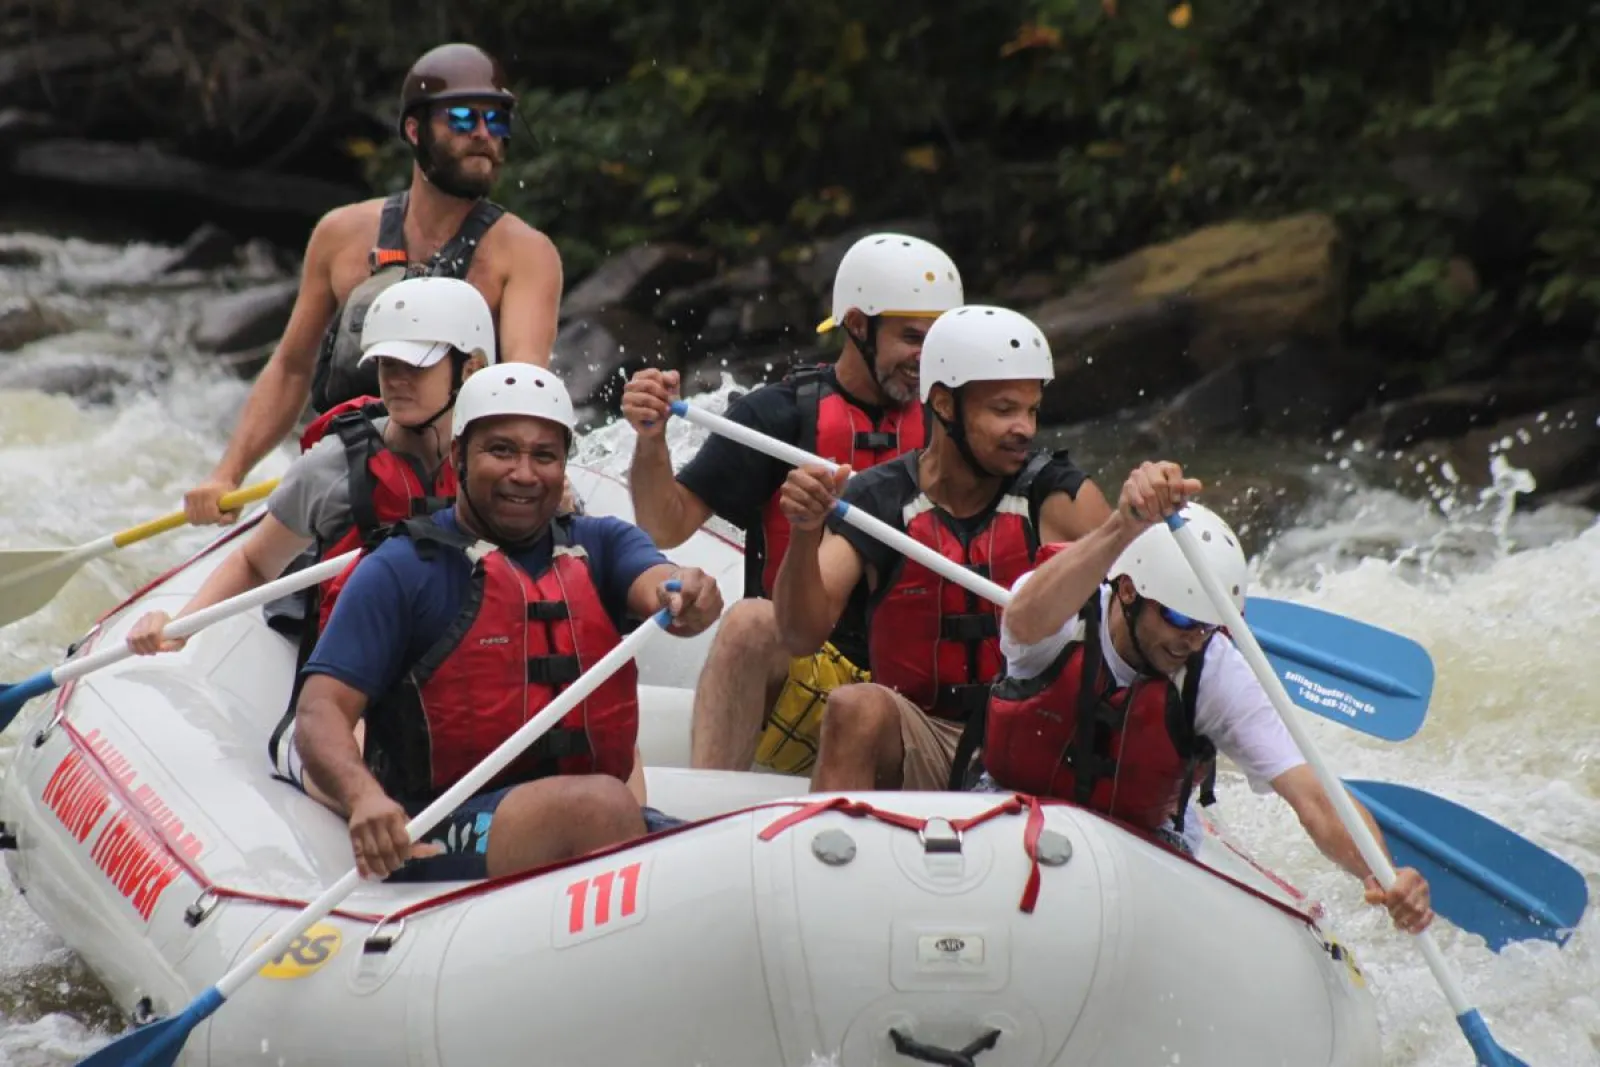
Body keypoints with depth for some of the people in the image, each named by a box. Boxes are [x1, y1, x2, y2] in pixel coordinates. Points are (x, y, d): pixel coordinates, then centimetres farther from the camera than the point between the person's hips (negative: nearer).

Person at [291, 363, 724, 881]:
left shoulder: (600, 545, 17)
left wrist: (689, 597, -31)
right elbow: (318, 713, -5)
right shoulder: (402, 571, 4)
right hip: (434, 838, -4)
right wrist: (364, 797, -27)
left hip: (588, 827, 4)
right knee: (601, 804, -33)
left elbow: (659, 583, -5)